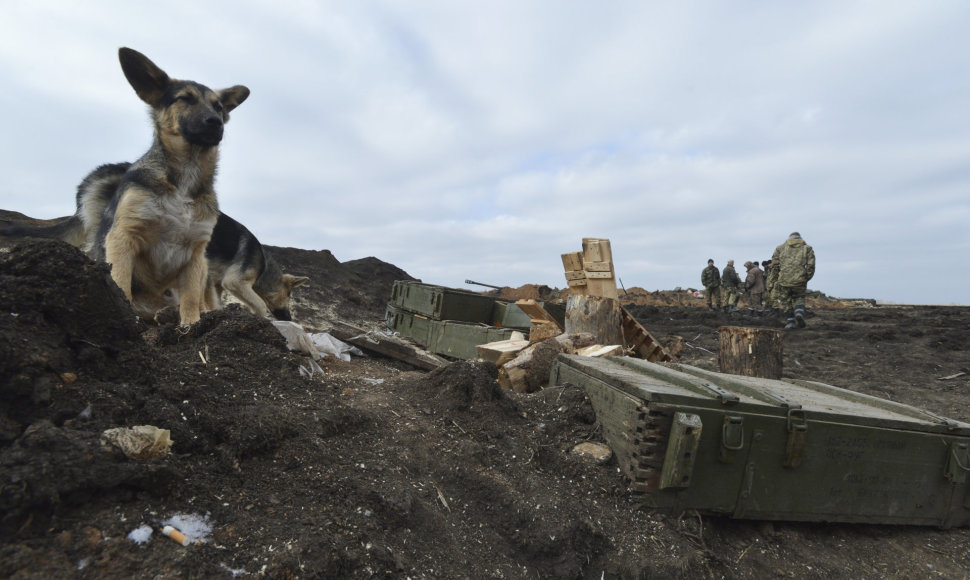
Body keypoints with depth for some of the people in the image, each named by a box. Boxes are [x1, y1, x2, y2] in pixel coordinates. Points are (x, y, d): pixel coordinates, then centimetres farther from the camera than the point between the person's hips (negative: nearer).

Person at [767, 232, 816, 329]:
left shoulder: (780, 248, 13)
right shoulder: (807, 248, 13)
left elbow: (774, 266, 6)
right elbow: (810, 266, 2)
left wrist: (773, 282, 11)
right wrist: (806, 279, 16)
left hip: (783, 280, 0)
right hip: (799, 280, 0)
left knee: (786, 301, 13)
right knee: (799, 298, 20)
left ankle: (790, 321, 11)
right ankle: (799, 313, -5)